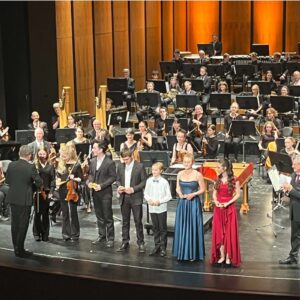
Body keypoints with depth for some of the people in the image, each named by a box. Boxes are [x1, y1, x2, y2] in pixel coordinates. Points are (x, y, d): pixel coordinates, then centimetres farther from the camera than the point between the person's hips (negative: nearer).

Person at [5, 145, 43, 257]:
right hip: (25, 200, -5)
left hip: (13, 198, 5)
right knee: (23, 225, 3)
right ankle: (20, 250, 5)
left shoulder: (11, 165, -1)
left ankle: (16, 248, 20)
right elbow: (39, 182, -10)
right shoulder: (31, 167, -15)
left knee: (15, 223, 13)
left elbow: (7, 180, 8)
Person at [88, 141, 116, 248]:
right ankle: (101, 235, 26)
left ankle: (110, 238, 8)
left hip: (105, 193, -6)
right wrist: (89, 182, -5)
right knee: (99, 216, 15)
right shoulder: (92, 161, 7)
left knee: (108, 217, 0)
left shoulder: (110, 162, -12)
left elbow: (113, 177, -11)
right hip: (95, 193, 6)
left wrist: (101, 186, -18)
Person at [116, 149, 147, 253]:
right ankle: (125, 242, 18)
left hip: (136, 198, -4)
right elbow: (118, 179, 15)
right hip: (124, 197, 4)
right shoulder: (120, 166, 6)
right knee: (125, 221, 10)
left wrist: (133, 189, -17)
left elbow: (144, 181, -7)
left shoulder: (140, 166, -7)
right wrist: (119, 186, -7)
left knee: (138, 221, 1)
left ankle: (140, 243, 9)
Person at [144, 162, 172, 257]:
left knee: (163, 228, 4)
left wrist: (160, 201, -16)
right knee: (155, 228, 12)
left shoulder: (164, 182, -9)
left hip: (161, 208, -3)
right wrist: (149, 199, -10)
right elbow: (145, 193, 9)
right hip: (152, 208, 3)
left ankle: (163, 247, 13)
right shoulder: (149, 181, 1)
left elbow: (168, 196, -5)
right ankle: (157, 246, 22)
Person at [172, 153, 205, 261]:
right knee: (181, 226, 8)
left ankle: (193, 253, 11)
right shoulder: (180, 174, 4)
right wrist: (180, 193, -8)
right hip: (182, 202, 4)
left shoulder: (197, 175, -8)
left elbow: (202, 189, -3)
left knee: (193, 227, 0)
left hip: (193, 203, -4)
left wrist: (193, 194, -16)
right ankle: (182, 252, 19)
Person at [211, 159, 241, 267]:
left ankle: (228, 257, 7)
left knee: (229, 232, 0)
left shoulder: (234, 180, -6)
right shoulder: (218, 180, 9)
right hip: (218, 208, 5)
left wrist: (228, 203, -17)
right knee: (219, 232, 4)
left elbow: (238, 194, -7)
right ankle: (221, 256, 12)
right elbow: (214, 193, 11)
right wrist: (216, 201, -9)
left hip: (229, 208, -4)